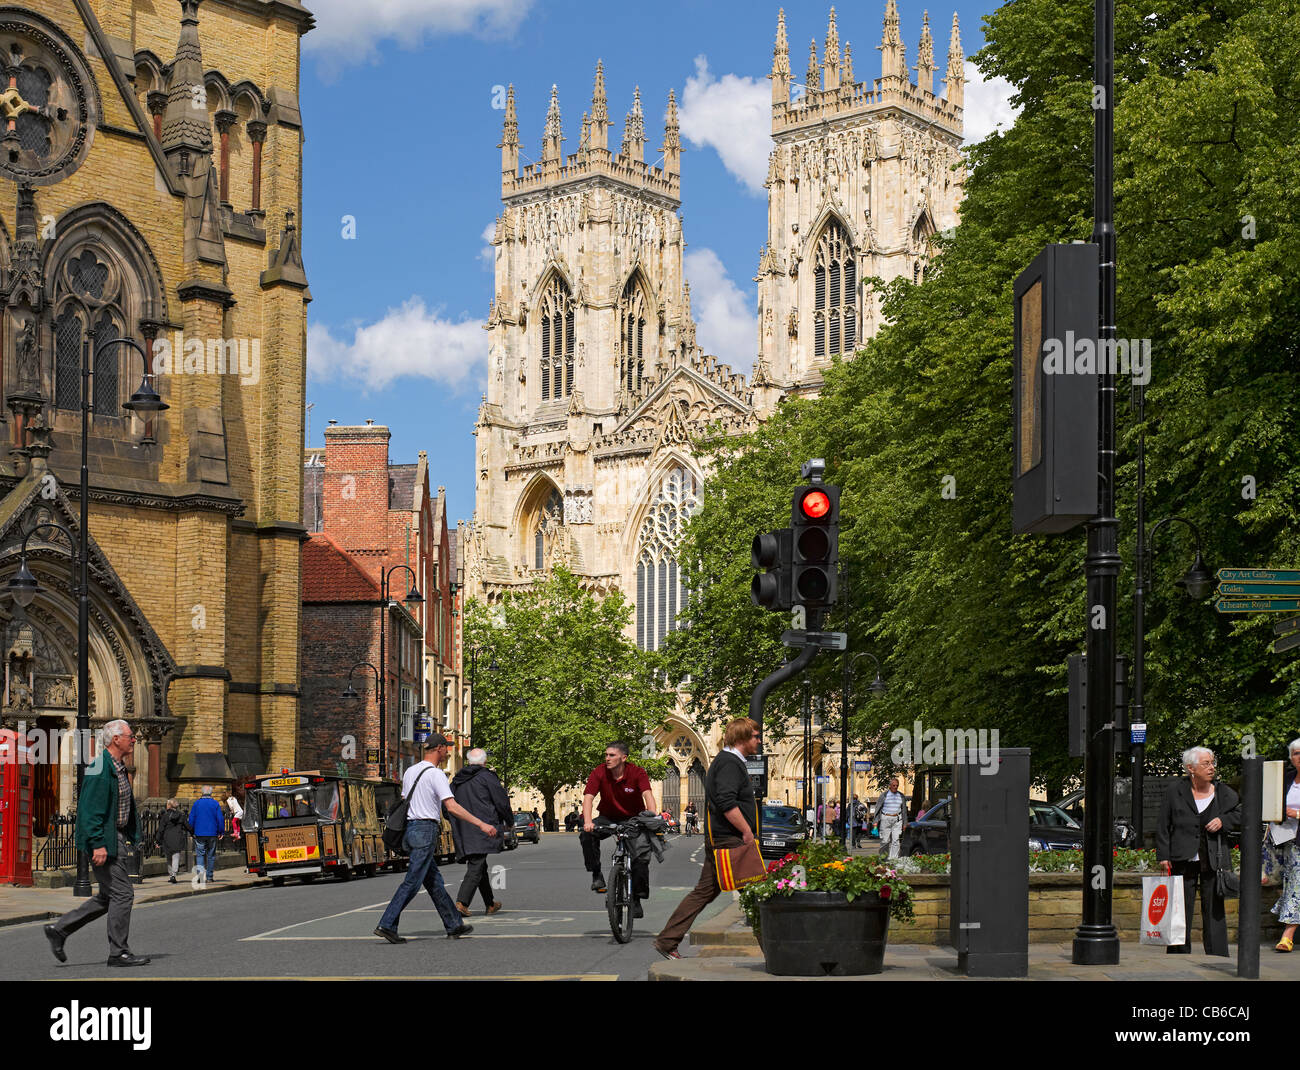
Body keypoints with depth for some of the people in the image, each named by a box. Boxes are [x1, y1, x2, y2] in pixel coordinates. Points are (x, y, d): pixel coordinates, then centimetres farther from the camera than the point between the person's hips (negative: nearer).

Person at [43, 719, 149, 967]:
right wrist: (98, 844, -26)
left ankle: (59, 930, 18)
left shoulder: (119, 768, 16)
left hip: (115, 839, 10)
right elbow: (90, 810, -22)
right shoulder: (99, 769, -17)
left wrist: (133, 837, 20)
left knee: (108, 897, 13)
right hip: (104, 840, -10)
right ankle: (119, 953, 2)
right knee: (121, 894, -6)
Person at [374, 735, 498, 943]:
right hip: (425, 830, -9)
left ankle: (454, 925, 18)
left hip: (410, 829, 9)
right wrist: (481, 824, -20)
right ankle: (386, 925, -11)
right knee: (412, 882, -7)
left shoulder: (410, 772, 14)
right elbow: (452, 807, -20)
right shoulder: (435, 774, -12)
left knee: (435, 882, 12)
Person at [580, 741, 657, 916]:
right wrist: (588, 822, -39)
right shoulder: (599, 773, -14)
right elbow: (588, 797, -22)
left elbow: (647, 794, -30)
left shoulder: (637, 773, -17)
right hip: (608, 818, 1)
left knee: (642, 855, -16)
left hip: (633, 818, -1)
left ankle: (636, 899, -2)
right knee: (587, 834, -28)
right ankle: (596, 874, -13)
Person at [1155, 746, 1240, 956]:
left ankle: (1217, 955, 8)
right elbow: (1163, 826, 3)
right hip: (1184, 860, -1)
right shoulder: (1176, 793, 0)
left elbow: (1240, 813, 17)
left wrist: (1223, 821, -3)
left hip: (1214, 859, 1)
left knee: (1214, 908, 3)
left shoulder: (1223, 792, 6)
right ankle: (1179, 953, 12)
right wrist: (1163, 855, -3)